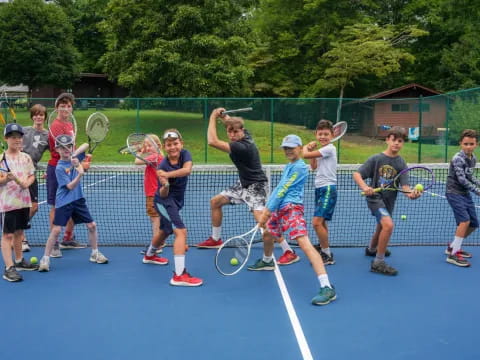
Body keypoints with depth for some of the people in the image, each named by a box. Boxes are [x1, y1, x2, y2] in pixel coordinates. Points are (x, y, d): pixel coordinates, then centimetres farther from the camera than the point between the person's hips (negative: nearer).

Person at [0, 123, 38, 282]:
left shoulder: (26, 158, 7)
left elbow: (32, 175, 11)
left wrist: (27, 182, -8)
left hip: (24, 200, 5)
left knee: (19, 232, 17)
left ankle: (19, 261, 31)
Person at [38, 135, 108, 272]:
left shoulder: (74, 159, 2)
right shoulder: (59, 168, -14)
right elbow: (70, 186, -17)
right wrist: (80, 175, -33)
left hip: (78, 200, 6)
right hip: (63, 203, -6)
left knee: (92, 226, 6)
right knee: (56, 230, -10)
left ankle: (95, 254, 23)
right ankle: (45, 259, 3)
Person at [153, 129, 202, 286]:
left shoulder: (185, 154, -12)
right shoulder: (163, 167, -24)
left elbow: (187, 170, -33)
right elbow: (163, 195, -23)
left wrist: (167, 175, -41)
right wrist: (165, 185, -44)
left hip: (175, 201, 7)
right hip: (164, 201, -7)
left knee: (165, 232, 28)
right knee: (181, 231, -23)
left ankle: (150, 254, 57)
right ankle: (179, 275, -26)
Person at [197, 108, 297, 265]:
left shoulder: (241, 146, -28)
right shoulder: (245, 135, -3)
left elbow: (212, 141, -32)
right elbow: (232, 123, 21)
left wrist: (213, 117, -22)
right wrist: (223, 115, -1)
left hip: (255, 186, -10)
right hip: (244, 184, 11)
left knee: (261, 218, -26)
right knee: (215, 201, 17)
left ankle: (289, 252, -20)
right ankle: (215, 239, 32)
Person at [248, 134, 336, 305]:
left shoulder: (299, 167, -10)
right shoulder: (288, 166, 19)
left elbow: (282, 190, -12)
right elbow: (278, 189, 20)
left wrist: (267, 211, -11)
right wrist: (267, 208, 10)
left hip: (292, 208, -10)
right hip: (280, 209, 10)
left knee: (304, 243, -23)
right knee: (267, 233, 27)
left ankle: (327, 288, -30)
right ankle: (267, 261, 59)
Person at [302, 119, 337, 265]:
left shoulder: (329, 149, -14)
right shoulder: (321, 150, 14)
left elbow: (305, 155, -17)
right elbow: (314, 166, 22)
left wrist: (306, 148, 7)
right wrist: (311, 149, 10)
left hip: (328, 189, -10)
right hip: (320, 188, 10)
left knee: (317, 222, -17)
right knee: (320, 221, 20)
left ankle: (327, 255, -9)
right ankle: (322, 247, 35)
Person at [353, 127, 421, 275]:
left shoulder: (401, 164, -4)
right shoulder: (376, 159, -11)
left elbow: (404, 186, -10)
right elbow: (357, 174, -10)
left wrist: (411, 193, -33)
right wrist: (365, 187, -29)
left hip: (389, 200, 6)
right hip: (375, 197, -6)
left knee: (381, 227, 27)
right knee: (389, 224, -27)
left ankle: (371, 249, 59)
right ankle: (378, 263, -15)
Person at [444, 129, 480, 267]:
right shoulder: (458, 159, -18)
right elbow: (462, 180, -22)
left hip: (465, 194, 9)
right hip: (454, 192, -8)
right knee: (465, 220, -21)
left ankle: (453, 246, 29)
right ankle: (453, 254, -15)